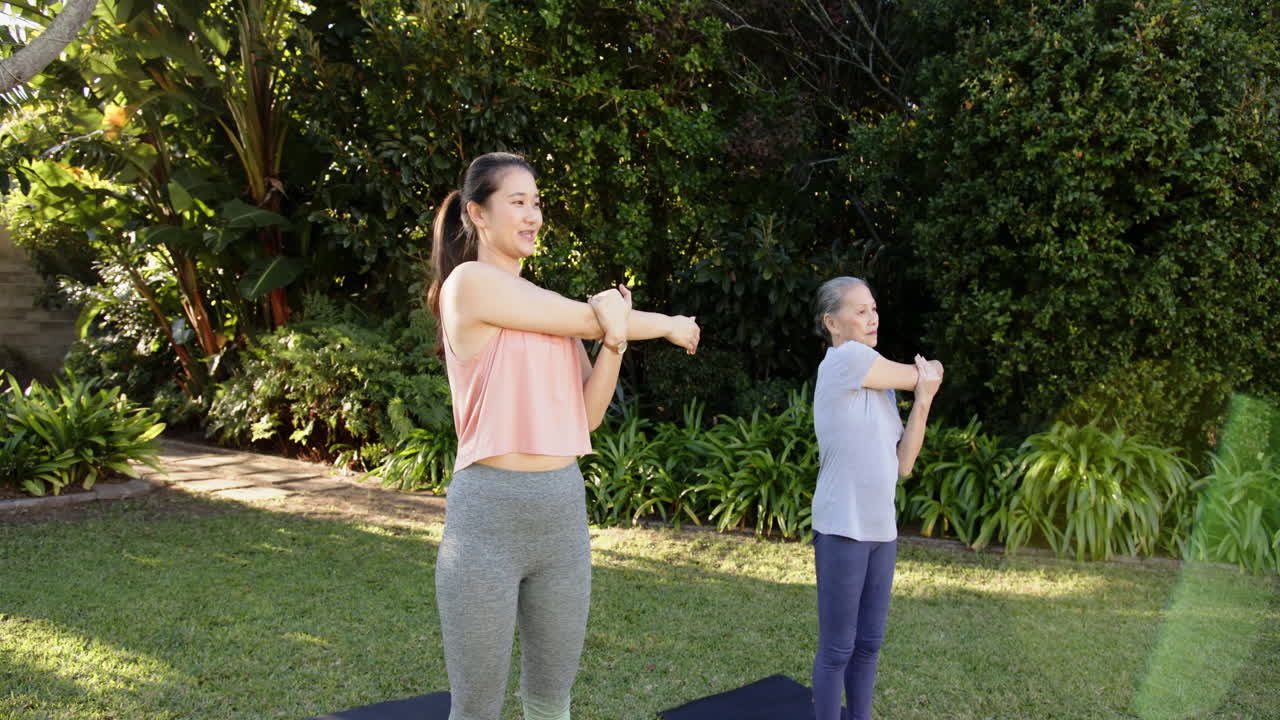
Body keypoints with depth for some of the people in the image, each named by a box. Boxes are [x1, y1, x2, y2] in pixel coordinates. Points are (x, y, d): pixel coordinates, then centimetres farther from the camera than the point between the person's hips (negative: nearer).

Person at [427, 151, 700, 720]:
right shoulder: (469, 283, -9)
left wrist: (615, 342, -8)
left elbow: (588, 415, 7)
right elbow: (589, 317, -8)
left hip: (563, 509, 7)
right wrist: (669, 326, 7)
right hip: (489, 514, -6)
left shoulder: (554, 309, 13)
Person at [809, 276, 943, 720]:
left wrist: (922, 402, -5)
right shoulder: (844, 359, -11)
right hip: (843, 529, -8)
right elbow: (921, 375, -4)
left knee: (868, 644, 16)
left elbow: (902, 465, 6)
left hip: (882, 530, 8)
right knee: (838, 649, 3)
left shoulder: (879, 384, 13)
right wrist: (926, 380, 18)